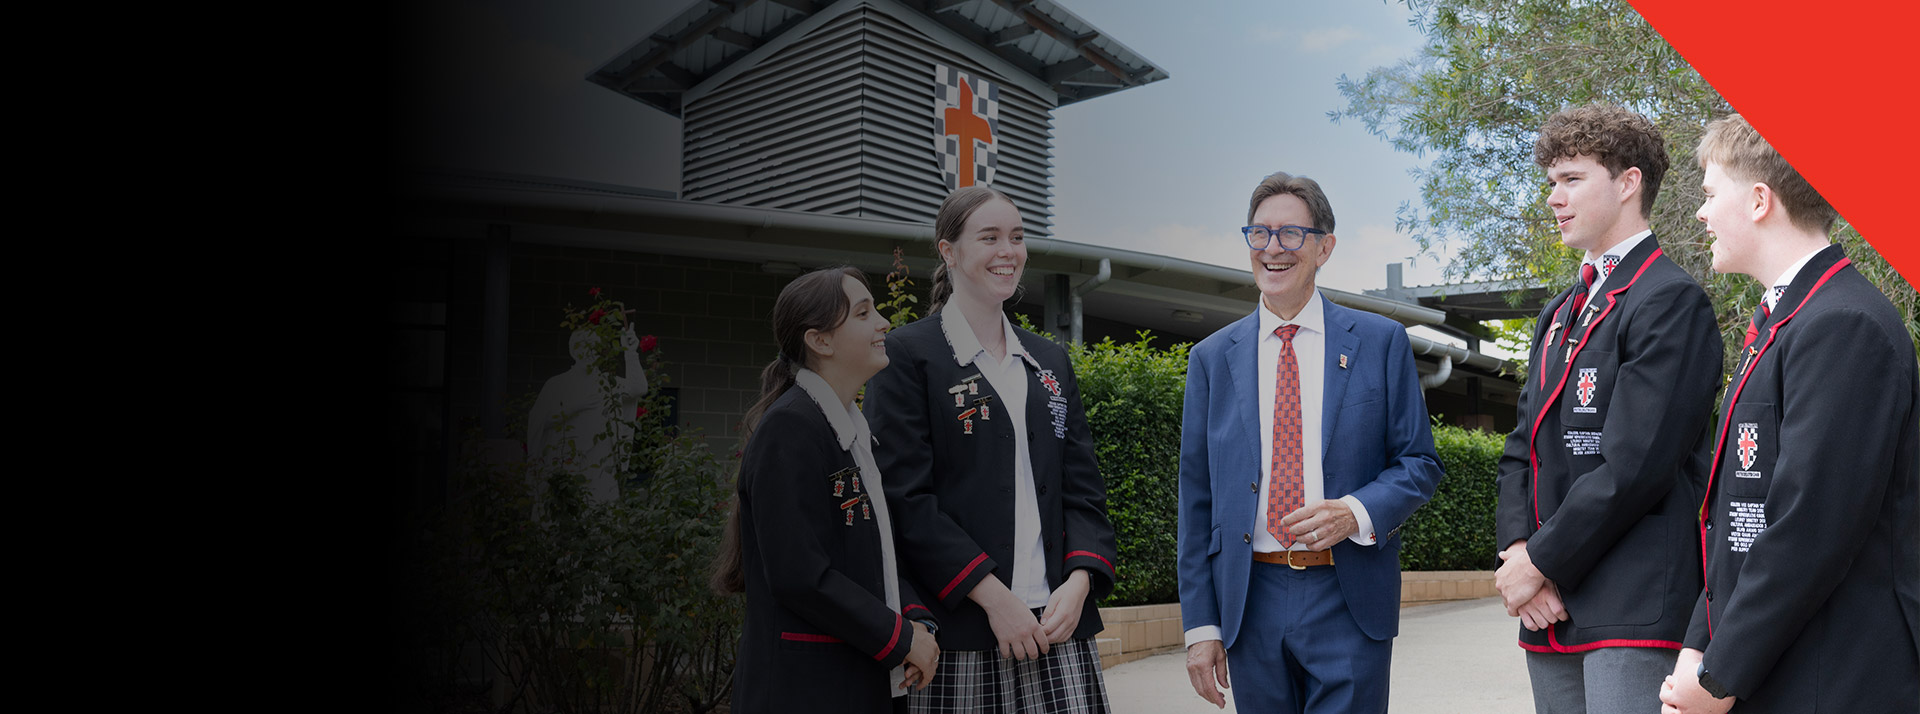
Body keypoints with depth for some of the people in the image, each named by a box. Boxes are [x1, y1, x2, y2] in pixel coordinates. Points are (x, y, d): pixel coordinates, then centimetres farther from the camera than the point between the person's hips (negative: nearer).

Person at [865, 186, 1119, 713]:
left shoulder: (1050, 362, 16)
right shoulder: (908, 355, -1)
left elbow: (1083, 488, 12)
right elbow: (906, 498, -9)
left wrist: (1079, 582, -5)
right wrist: (994, 597, -14)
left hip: (1058, 622, 4)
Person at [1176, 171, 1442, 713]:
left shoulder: (1381, 342, 4)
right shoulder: (1211, 358, 7)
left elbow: (1419, 462, 5)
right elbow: (1196, 499, 7)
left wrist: (1356, 512, -16)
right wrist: (1200, 624, 2)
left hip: (1349, 605, -1)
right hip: (1250, 602, 2)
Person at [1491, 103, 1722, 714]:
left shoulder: (1671, 301, -9)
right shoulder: (1557, 315, 18)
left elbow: (1633, 466, -17)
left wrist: (1541, 561, -11)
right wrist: (1516, 549, -3)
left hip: (1634, 602, -8)